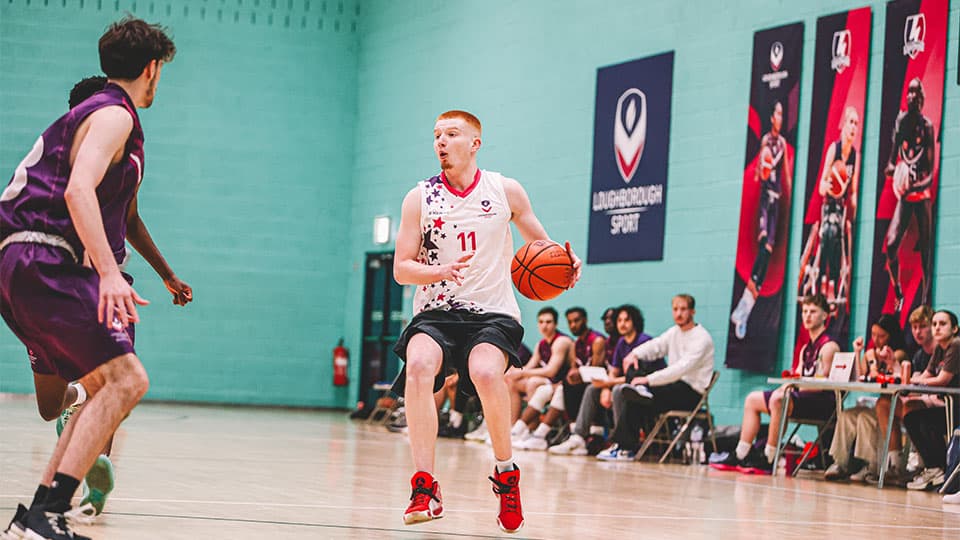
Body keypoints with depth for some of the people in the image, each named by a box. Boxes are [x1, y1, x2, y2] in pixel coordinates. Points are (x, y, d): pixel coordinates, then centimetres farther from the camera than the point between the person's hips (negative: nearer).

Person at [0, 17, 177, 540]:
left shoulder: (90, 113, 25)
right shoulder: (114, 115, -7)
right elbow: (78, 189, -23)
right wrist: (110, 273, -31)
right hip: (46, 265, -10)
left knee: (107, 384, 14)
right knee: (126, 378, -16)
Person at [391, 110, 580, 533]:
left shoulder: (506, 191, 4)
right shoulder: (420, 198, 3)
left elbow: (540, 242, 17)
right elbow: (401, 269, 1)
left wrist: (565, 261, -7)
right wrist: (441, 271, -19)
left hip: (493, 312, -1)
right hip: (435, 312, 1)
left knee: (485, 372, -33)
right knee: (419, 366, -31)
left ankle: (506, 474, -8)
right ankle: (425, 489, -27)